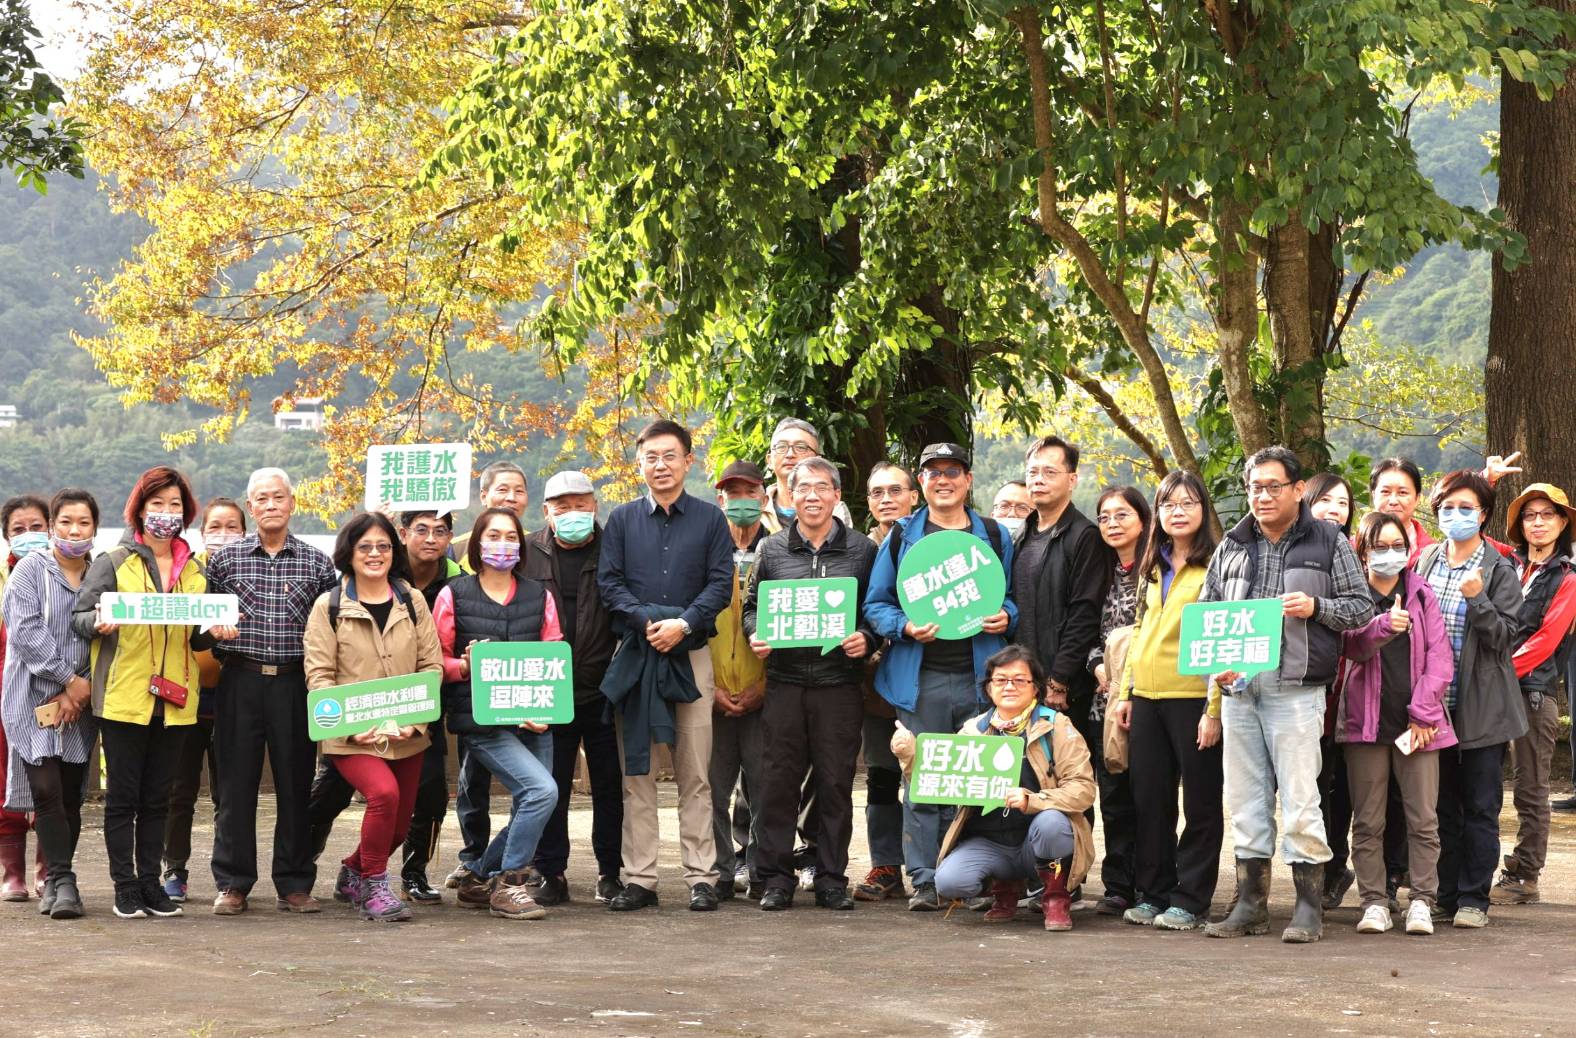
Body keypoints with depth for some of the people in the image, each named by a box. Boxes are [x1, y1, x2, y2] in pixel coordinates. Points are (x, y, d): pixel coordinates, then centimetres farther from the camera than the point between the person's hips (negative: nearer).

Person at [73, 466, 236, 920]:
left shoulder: (195, 571, 14)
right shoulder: (113, 563, 1)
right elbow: (79, 616, -1)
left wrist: (213, 632, -4)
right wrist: (99, 623, -22)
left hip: (173, 696, 4)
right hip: (123, 695, -4)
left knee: (157, 798, 8)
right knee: (123, 797, 0)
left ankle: (151, 882, 14)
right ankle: (125, 886, 5)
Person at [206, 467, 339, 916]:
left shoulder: (317, 563, 7)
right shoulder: (224, 559, 7)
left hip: (295, 682, 0)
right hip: (240, 681, 0)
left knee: (296, 784, 3)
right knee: (236, 783, 2)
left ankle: (294, 885, 11)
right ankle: (232, 884, 9)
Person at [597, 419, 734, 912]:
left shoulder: (709, 519, 7)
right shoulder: (621, 520, 9)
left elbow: (721, 583, 0)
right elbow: (608, 582, 2)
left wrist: (684, 623, -14)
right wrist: (647, 621, -13)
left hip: (690, 654, -1)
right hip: (634, 657, 1)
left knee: (695, 775, 0)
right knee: (637, 774, 2)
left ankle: (701, 877, 3)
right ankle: (639, 879, 5)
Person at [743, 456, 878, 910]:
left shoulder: (862, 550, 7)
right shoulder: (772, 550, 11)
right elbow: (752, 605, 17)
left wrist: (865, 638, -11)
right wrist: (755, 635, -3)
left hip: (840, 681, -1)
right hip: (784, 681, 1)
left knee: (835, 782, 2)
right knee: (779, 780, 1)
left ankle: (831, 878, 11)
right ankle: (776, 878, 8)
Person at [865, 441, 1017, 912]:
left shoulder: (995, 536, 13)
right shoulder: (902, 536, 9)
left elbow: (1011, 596, 19)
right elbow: (876, 604, 8)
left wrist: (1006, 617, -3)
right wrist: (905, 627, -11)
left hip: (979, 677, 1)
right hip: (920, 679, -1)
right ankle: (924, 881, 1)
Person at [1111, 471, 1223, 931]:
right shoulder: (1153, 568, 16)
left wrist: (1215, 708, -14)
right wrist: (1125, 692, 14)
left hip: (1192, 698, -7)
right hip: (1148, 698, 7)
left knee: (1201, 804, 1)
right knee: (1150, 801, 10)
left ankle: (1189, 901, 6)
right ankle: (1153, 894, 18)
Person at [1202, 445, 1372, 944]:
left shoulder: (1328, 542, 5)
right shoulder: (1232, 547, 15)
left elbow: (1362, 607, 4)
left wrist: (1315, 607, -13)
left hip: (1296, 691, -4)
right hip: (1238, 689, 4)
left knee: (1299, 800, -6)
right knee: (1245, 799, 7)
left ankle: (1309, 907, 2)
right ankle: (1250, 903, 15)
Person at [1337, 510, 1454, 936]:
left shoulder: (1422, 594, 9)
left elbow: (1438, 656, 3)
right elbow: (1349, 646, -12)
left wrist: (1424, 713, -6)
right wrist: (1384, 626, -31)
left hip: (1417, 724, 1)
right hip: (1366, 721, -1)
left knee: (1423, 820, -2)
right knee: (1368, 821, 1)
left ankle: (1421, 902, 3)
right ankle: (1374, 901, 6)